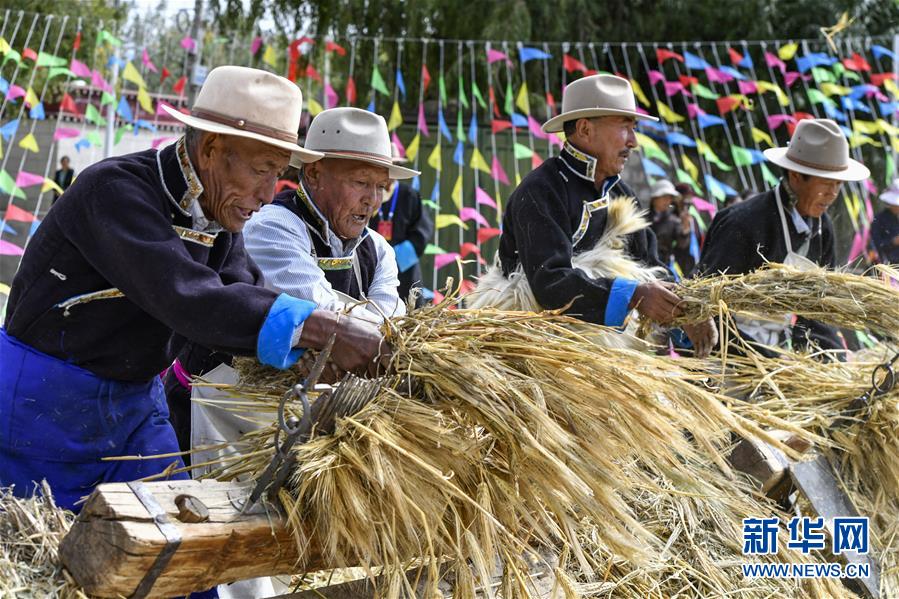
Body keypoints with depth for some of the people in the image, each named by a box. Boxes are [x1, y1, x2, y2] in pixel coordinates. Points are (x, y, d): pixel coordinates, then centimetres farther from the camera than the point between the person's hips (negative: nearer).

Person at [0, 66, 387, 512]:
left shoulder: (223, 216, 1)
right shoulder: (116, 189, -24)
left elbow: (242, 304, -11)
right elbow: (187, 298, -37)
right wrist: (319, 328, -42)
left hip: (138, 401, 7)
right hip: (44, 404, -6)